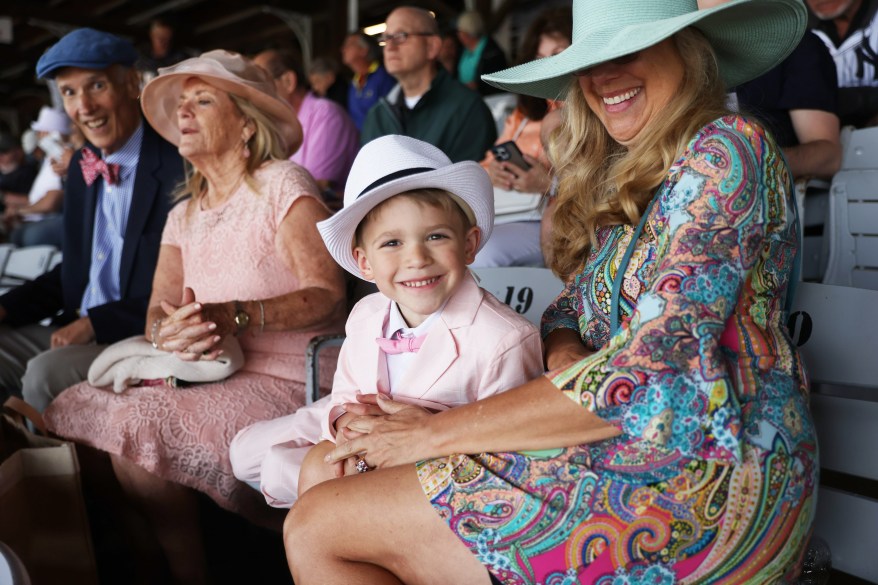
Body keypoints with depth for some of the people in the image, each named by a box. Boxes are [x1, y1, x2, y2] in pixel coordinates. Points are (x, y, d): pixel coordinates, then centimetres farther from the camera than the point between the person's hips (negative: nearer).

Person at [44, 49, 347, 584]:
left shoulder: (282, 184, -5)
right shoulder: (184, 216, 17)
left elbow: (327, 294, -13)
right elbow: (157, 313, 8)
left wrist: (237, 315, -28)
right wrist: (167, 332, -17)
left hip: (286, 381, -6)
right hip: (210, 377, 7)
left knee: (137, 422, -25)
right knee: (72, 409, -11)